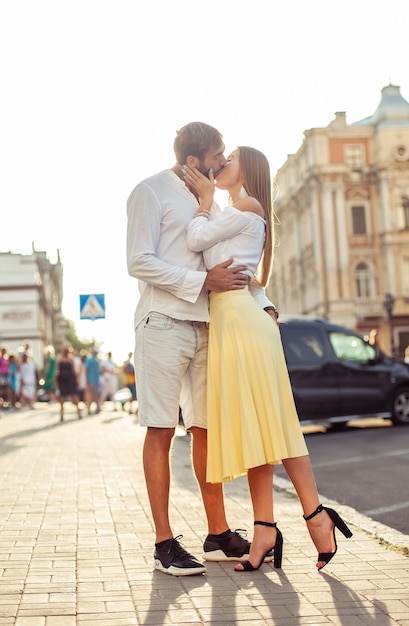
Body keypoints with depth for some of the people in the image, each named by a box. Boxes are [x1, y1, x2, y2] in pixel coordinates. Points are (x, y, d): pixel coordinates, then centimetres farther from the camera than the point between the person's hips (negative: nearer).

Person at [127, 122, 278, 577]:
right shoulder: (152, 192, -2)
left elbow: (233, 262, 26)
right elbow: (140, 262, -12)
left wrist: (261, 301, 12)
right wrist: (204, 281, -17)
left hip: (205, 326, 7)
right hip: (163, 324, -7)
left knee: (207, 430, 8)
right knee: (161, 432, -4)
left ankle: (218, 535, 14)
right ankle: (164, 543, 1)